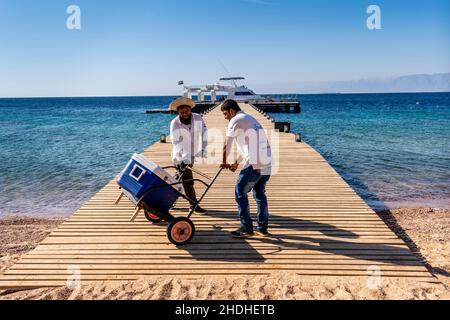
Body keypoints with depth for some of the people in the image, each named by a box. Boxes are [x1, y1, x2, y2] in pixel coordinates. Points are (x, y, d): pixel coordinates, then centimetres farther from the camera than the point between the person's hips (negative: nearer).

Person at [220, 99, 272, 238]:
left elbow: (226, 146, 2)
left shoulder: (235, 120, -2)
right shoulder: (251, 119, 24)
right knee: (260, 193, 18)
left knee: (240, 193, 4)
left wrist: (225, 163, 17)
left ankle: (247, 229, 7)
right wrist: (237, 163, 29)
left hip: (254, 164, -9)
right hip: (267, 163, 9)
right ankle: (263, 228, 23)